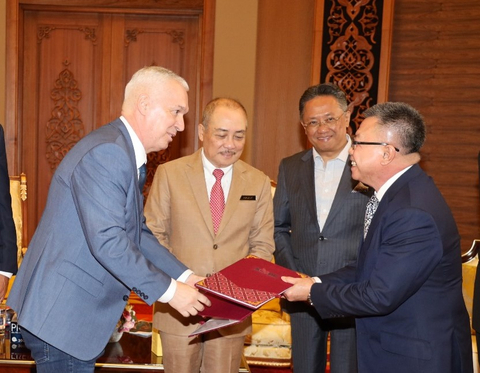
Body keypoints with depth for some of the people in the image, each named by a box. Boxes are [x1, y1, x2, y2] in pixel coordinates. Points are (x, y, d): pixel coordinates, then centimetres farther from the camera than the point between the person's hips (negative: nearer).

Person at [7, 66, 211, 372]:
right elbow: (107, 241, -28)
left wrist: (183, 275, 6)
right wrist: (169, 290, -21)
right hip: (60, 317, -10)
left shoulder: (124, 154, 12)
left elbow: (138, 233, 14)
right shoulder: (106, 152, -21)